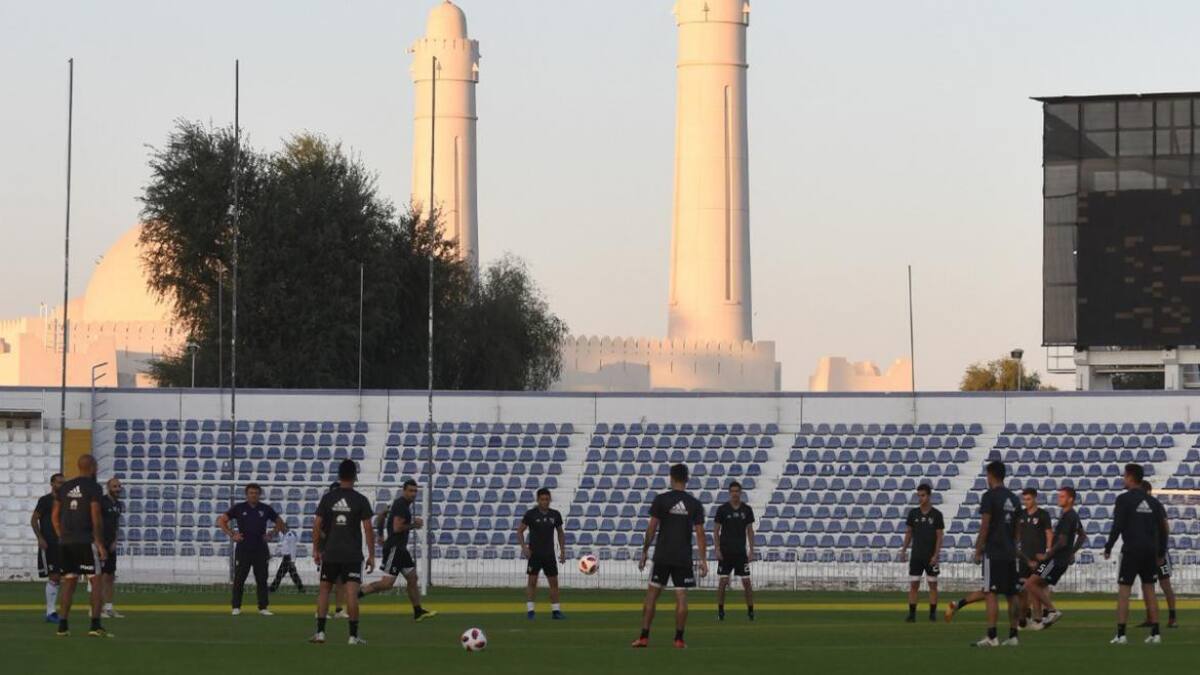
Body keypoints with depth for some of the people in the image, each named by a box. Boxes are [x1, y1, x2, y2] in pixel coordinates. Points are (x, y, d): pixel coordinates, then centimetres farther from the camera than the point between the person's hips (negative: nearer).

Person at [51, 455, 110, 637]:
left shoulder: (64, 487, 12)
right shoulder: (93, 487, -6)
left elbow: (55, 516, 13)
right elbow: (96, 518, -11)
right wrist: (100, 544, -8)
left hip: (66, 542, 6)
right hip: (86, 541, -6)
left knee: (69, 582, 12)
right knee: (96, 582, -1)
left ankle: (63, 625, 8)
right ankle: (95, 625, -10)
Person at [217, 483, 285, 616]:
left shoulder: (265, 509, 8)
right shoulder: (239, 508, 3)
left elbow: (280, 523, 20)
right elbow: (221, 520, 5)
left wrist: (271, 534, 5)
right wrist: (232, 535, -4)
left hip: (261, 549, 2)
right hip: (243, 549, -2)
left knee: (262, 579, 2)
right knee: (239, 579, 0)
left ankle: (263, 608, 7)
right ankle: (236, 607, 7)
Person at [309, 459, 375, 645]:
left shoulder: (328, 498, 1)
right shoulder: (360, 500, -4)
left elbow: (317, 525, 0)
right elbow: (368, 529, -5)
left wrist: (316, 550, 10)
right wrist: (371, 555, 0)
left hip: (330, 553, 2)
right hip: (352, 554, -2)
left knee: (324, 589, 12)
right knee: (352, 593, -4)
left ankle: (320, 632, 7)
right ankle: (353, 635, -5)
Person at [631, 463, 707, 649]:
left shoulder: (661, 500, -3)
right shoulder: (694, 504, 2)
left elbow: (652, 528, -4)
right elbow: (699, 533, 0)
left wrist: (644, 553, 4)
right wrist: (703, 560, 2)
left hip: (662, 556, -1)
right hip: (683, 557, 1)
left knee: (652, 594, 5)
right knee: (681, 596, 3)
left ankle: (644, 636, 3)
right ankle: (679, 639, 1)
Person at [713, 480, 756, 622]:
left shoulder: (747, 509, 3)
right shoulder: (722, 509, -2)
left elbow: (750, 531, 8)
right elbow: (716, 530, 1)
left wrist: (751, 550, 3)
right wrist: (717, 549, -7)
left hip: (741, 551, 1)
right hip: (725, 551, -1)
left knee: (746, 581, -2)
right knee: (723, 581, -2)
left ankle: (751, 610, 5)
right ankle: (720, 610, 9)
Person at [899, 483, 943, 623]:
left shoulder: (936, 514, -4)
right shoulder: (913, 513, 4)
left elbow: (939, 536, -4)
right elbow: (909, 533, 10)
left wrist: (936, 555, -11)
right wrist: (904, 550, 3)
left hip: (931, 556, -2)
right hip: (916, 555, 2)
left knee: (932, 584, 3)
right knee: (913, 584, -2)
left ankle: (933, 613, 9)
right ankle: (912, 614, -1)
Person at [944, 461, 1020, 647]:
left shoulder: (990, 496, -9)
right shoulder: (1014, 499, 13)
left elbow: (984, 526, -12)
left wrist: (978, 550, -5)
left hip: (993, 553, -7)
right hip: (1010, 554, 7)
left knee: (991, 593, -6)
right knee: (1011, 595, 8)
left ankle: (992, 637, -10)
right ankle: (1013, 636, 10)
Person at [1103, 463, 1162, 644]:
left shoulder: (1124, 499, -7)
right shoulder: (1151, 501, 11)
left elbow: (1117, 526, -12)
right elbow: (1159, 528, 13)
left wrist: (1108, 548, -4)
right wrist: (1161, 551, 19)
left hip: (1131, 550, -6)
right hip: (1150, 551, 6)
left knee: (1123, 591, -2)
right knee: (1149, 590, 9)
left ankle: (1121, 634, -8)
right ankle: (1155, 634, 5)